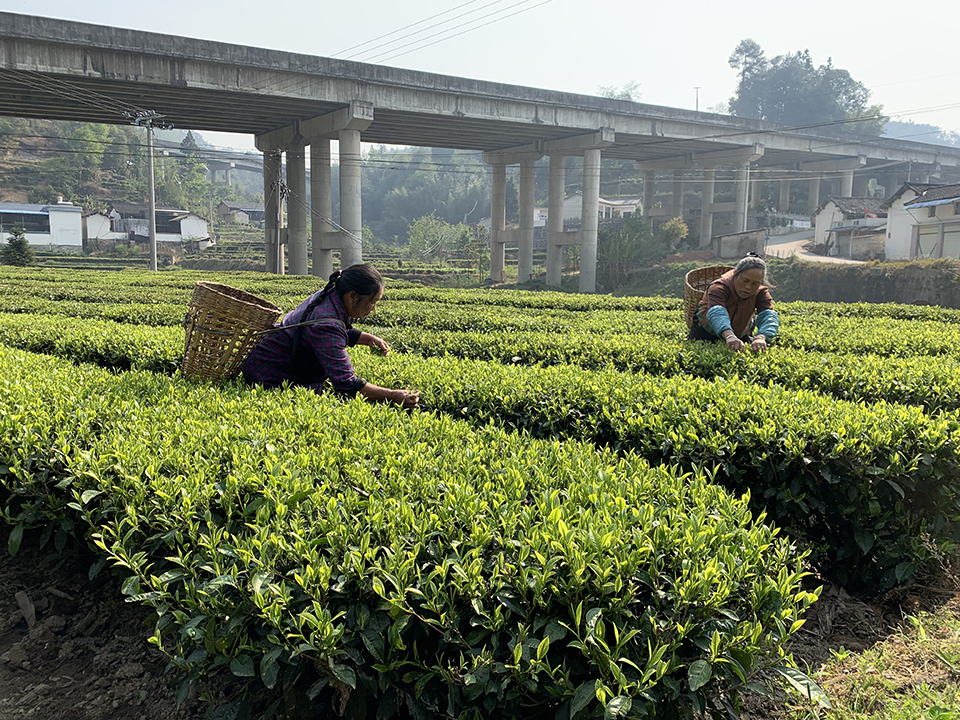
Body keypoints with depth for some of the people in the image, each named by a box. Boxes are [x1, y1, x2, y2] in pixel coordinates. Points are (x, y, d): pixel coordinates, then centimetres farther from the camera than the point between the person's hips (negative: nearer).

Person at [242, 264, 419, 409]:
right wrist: (393, 396, -35)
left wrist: (370, 339, 3)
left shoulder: (329, 296, -5)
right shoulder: (326, 325, -34)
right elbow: (346, 384, -37)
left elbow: (343, 332, 19)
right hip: (270, 380, -10)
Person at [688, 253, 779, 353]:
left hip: (740, 334, 3)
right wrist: (729, 336, -74)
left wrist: (760, 338, -62)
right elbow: (716, 314, -53)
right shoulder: (720, 287, -34)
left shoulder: (761, 293, -22)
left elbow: (768, 315, -40)